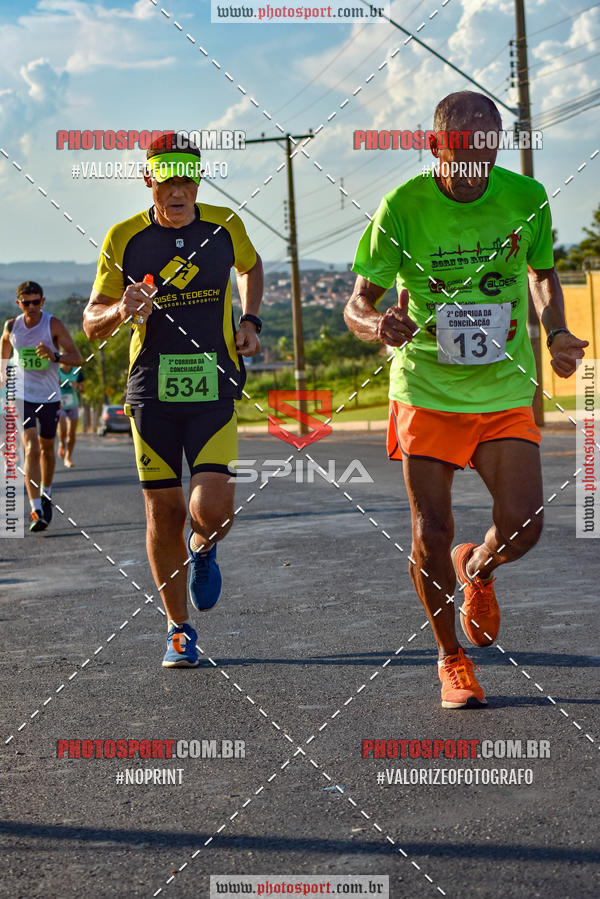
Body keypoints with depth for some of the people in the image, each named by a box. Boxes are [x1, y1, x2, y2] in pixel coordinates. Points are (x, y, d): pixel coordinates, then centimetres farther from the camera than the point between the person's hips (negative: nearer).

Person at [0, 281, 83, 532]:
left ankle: (46, 494, 42)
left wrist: (54, 356, -34)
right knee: (31, 448, -16)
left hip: (50, 397, 1)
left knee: (46, 448, 16)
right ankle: (37, 511, -23)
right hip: (22, 396, -1)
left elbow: (76, 358, -17)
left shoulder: (53, 325, -10)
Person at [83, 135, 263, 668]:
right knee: (164, 513, 3)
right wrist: (121, 311, -20)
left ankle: (203, 549, 24)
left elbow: (251, 266, 25)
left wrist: (250, 321, 10)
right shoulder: (124, 238, -3)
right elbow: (91, 324, 2)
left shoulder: (225, 226, 1)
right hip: (152, 392, 0)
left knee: (213, 512, -14)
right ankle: (179, 629, 21)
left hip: (214, 390, 0)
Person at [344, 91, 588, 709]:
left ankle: (477, 568, 29)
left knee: (523, 528, -9)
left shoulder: (525, 197, -6)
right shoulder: (402, 208, -12)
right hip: (426, 390, -1)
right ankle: (452, 659, 23)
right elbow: (357, 304, -5)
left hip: (505, 391, 2)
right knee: (431, 538, -2)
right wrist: (378, 325, -29)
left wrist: (556, 333, -5)